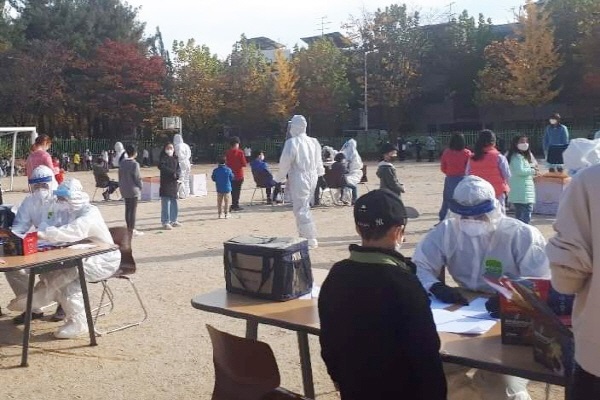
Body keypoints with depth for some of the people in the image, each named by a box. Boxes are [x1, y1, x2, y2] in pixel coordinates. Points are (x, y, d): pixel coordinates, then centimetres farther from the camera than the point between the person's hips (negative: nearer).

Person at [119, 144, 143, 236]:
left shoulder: (122, 163, 5)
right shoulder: (134, 164, -16)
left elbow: (120, 176, 10)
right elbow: (137, 178, -14)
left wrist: (121, 186, 18)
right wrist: (140, 187, 0)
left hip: (124, 190, 7)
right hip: (133, 190, -7)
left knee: (127, 209, 13)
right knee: (133, 210, -1)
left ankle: (129, 228, 20)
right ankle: (132, 230, 2)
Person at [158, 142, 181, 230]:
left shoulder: (175, 158, 15)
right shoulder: (163, 158, -2)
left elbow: (178, 169, 9)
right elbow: (161, 166, -20)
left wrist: (177, 174, -14)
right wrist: (172, 172, -21)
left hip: (173, 183, 6)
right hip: (165, 183, -6)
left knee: (174, 203, 11)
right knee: (165, 203, -7)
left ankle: (173, 220, 22)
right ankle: (165, 222, -3)